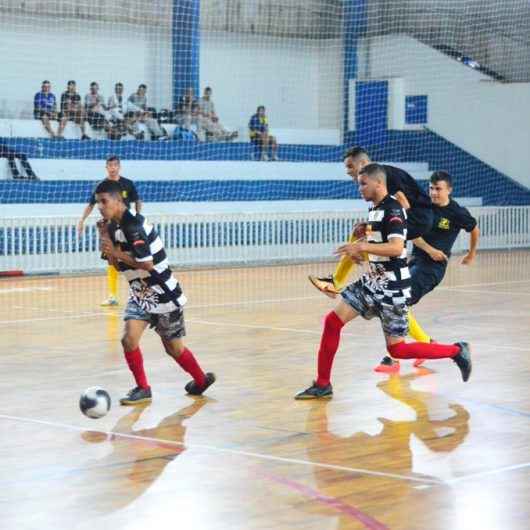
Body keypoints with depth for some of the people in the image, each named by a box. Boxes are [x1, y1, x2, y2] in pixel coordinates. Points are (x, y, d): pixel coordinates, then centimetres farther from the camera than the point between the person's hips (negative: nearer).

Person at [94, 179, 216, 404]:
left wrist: (116, 253, -21)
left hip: (163, 296, -7)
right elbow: (115, 263, 8)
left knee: (173, 347, 8)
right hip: (139, 294, 7)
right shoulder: (115, 226, 2)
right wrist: (105, 237, -5)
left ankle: (202, 380, 32)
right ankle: (142, 388, 3)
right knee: (129, 339, -12)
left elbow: (147, 264, -29)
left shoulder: (132, 226, -25)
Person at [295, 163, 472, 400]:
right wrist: (360, 250, 9)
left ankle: (457, 351, 11)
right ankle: (322, 385, 6)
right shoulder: (374, 210, 10)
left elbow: (396, 248, -29)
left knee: (397, 349, -5)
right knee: (332, 320, 0)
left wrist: (362, 247, -30)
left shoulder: (392, 209, -17)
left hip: (392, 288, -9)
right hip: (373, 281, 9)